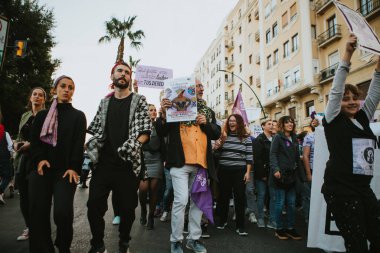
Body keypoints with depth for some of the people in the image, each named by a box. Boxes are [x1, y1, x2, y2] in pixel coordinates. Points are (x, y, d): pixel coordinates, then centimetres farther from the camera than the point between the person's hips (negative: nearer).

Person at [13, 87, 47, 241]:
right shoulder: (25, 116, 18)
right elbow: (19, 136, 23)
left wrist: (32, 144, -19)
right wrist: (15, 143, 2)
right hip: (23, 159, 6)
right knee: (23, 196, 8)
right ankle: (29, 227, 22)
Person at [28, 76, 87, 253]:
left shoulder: (78, 116, 10)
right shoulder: (42, 115, 17)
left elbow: (79, 144, 0)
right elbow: (34, 140, 8)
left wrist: (74, 167, -12)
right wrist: (39, 159, -10)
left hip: (66, 170, -3)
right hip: (41, 169, 3)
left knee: (62, 212, -13)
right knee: (38, 212, -2)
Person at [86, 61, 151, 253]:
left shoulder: (139, 101, 3)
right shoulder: (105, 102, 14)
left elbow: (145, 131, -5)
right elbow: (95, 131, 16)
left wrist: (129, 148, -16)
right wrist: (92, 148, 1)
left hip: (128, 163, -3)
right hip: (103, 162, 3)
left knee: (127, 207, 7)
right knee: (94, 205, 5)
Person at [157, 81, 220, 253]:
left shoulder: (208, 112, 15)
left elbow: (217, 134, 12)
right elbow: (161, 132, -1)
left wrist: (206, 123, -6)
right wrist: (164, 115, -19)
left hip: (201, 163, 5)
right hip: (181, 162, -5)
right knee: (181, 200, -8)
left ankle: (193, 239, 25)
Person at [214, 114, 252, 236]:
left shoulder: (246, 138, 1)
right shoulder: (223, 136, 4)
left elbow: (249, 156, -1)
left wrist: (248, 172, -7)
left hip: (239, 171, -2)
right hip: (224, 171, 2)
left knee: (240, 197, 3)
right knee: (223, 196, 12)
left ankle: (240, 226, 14)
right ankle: (222, 220, 30)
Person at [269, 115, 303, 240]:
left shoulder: (294, 138, 17)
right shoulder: (278, 137, -2)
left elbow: (297, 157, 19)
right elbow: (272, 154, -11)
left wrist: (299, 171, 12)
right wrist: (275, 169, -23)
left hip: (292, 174, 6)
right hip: (281, 174, -6)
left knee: (291, 203, 9)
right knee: (280, 202, 1)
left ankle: (290, 228, 21)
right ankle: (279, 229, 14)